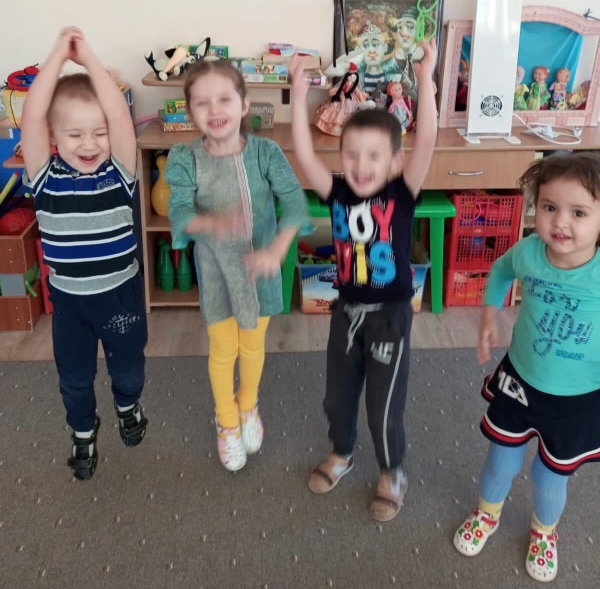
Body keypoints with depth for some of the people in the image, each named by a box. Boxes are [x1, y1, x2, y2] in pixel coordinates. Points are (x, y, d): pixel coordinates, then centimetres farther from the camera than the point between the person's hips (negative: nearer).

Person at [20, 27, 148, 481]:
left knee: (127, 365, 21)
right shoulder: (46, 177, -12)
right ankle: (83, 430, 45)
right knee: (74, 375, 18)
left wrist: (87, 56, -23)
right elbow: (31, 117, -24)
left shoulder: (119, 173, -13)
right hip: (67, 297, 1)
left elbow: (120, 114, -26)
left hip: (120, 291, 0)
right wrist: (60, 54, -23)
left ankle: (128, 405, 53)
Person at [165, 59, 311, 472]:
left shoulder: (266, 152, -17)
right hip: (215, 268, 0)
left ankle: (248, 409, 48)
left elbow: (295, 202, -22)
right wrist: (212, 223, -46)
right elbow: (179, 214, -23)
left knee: (253, 345, 18)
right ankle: (227, 422, 39)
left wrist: (277, 250, -38)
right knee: (223, 350, 13)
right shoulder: (184, 159, -16)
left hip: (259, 264, 1)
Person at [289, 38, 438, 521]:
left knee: (385, 404, 9)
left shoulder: (402, 195, -14)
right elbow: (304, 155, -17)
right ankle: (341, 454, 48)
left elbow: (427, 143, -27)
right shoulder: (338, 195, -6)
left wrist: (426, 78, -32)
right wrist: (299, 94, -23)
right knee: (337, 395, 20)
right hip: (347, 311, 4)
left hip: (390, 315, -4)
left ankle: (392, 473, 35)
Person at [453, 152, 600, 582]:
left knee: (551, 476, 21)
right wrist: (489, 317, -1)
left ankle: (544, 532, 54)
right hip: (519, 380, 2)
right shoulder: (529, 252, -20)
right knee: (502, 460, 22)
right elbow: (501, 271, 5)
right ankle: (487, 514, 55)